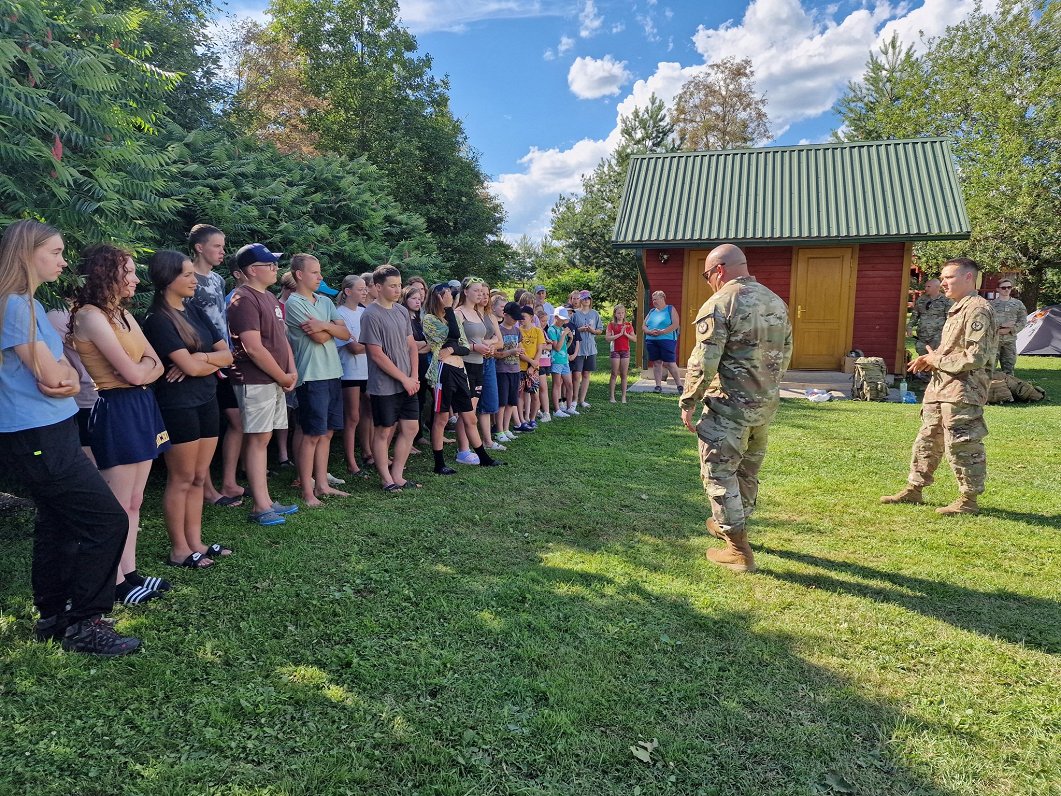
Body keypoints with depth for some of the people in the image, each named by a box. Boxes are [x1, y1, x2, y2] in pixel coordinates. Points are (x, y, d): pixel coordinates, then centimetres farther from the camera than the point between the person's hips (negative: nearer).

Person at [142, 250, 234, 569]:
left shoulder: (195, 311, 11)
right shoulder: (158, 320, -11)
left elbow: (227, 355, 6)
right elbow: (189, 366, -19)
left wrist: (200, 359, -12)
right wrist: (212, 360, -1)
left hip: (206, 401, 7)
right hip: (177, 406, -7)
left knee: (199, 478, 11)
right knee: (181, 479, 1)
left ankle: (196, 543, 20)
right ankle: (179, 549, 12)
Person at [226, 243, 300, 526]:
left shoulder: (270, 298, 17)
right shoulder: (244, 299, -13)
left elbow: (282, 337, 19)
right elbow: (254, 348, -20)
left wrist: (292, 371, 4)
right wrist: (282, 377, -12)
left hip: (275, 381, 9)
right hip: (255, 381, -9)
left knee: (263, 438, 12)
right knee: (257, 439, -5)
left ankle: (264, 501, 19)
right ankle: (260, 507, 1)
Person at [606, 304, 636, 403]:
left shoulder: (628, 325, 8)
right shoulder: (611, 325, 0)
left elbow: (634, 339, 5)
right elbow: (607, 338, -12)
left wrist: (626, 334, -10)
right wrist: (620, 334, -16)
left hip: (625, 350, 2)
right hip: (615, 350, -2)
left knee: (624, 375, 3)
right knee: (614, 374, -1)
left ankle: (624, 397, 7)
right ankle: (612, 396, 5)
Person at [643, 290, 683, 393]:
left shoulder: (670, 309, 3)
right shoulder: (651, 311, 18)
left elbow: (675, 325, -8)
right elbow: (643, 326, 14)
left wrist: (662, 332, -18)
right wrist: (650, 332, -8)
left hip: (667, 340, -5)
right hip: (651, 341, 5)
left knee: (669, 363, -9)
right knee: (656, 363, 5)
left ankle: (679, 384, 0)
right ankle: (658, 385, 11)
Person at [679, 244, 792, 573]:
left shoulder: (719, 304, -14)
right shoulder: (776, 301, 9)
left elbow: (703, 361, -19)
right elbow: (785, 353, 15)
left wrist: (687, 403, -10)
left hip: (730, 406, -8)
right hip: (766, 405, 8)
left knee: (719, 473, 3)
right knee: (748, 469, 21)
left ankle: (738, 550, 6)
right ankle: (731, 526, 40)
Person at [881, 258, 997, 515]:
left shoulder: (978, 310, -14)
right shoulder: (957, 310, 17)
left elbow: (975, 357, -21)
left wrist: (936, 360, -12)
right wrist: (930, 360, 9)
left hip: (962, 393, -10)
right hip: (940, 389, 10)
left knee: (961, 446, -2)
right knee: (927, 441, 15)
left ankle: (968, 501, 10)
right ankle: (914, 490, 25)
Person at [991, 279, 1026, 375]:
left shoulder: (1018, 304, 11)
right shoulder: (992, 304, 5)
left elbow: (1023, 321, 7)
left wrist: (1010, 329, -9)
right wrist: (1001, 326, -16)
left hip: (1010, 340, 2)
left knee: (1009, 367, 6)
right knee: (991, 365, -5)